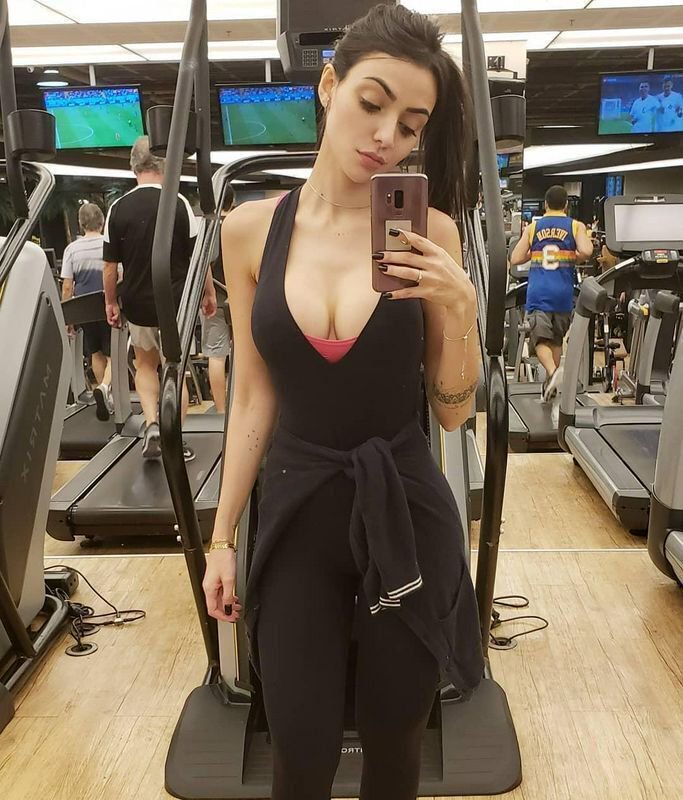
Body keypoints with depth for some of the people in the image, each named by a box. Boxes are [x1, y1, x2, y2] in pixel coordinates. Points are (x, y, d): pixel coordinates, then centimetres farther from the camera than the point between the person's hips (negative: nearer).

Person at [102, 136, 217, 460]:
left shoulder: (117, 208, -3)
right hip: (175, 303, -2)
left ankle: (152, 424, 4)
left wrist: (111, 302, 12)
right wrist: (209, 292, 7)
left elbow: (110, 265, 0)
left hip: (137, 304, 2)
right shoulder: (179, 204, -8)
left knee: (146, 366, 22)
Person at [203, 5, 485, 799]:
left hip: (406, 513, 0)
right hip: (297, 512, 1)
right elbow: (254, 397, 2)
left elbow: (453, 409, -3)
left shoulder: (430, 234, -7)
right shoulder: (251, 229, -3)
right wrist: (222, 536, 5)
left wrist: (458, 306, -20)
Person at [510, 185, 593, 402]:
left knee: (540, 339, -7)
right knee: (557, 339, 17)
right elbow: (586, 251, -12)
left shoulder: (533, 227, 8)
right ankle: (550, 383, 22)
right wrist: (573, 258, 9)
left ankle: (552, 372, -33)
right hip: (562, 292, 1)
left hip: (538, 292, -1)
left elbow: (515, 259, 3)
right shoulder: (576, 226, 5)